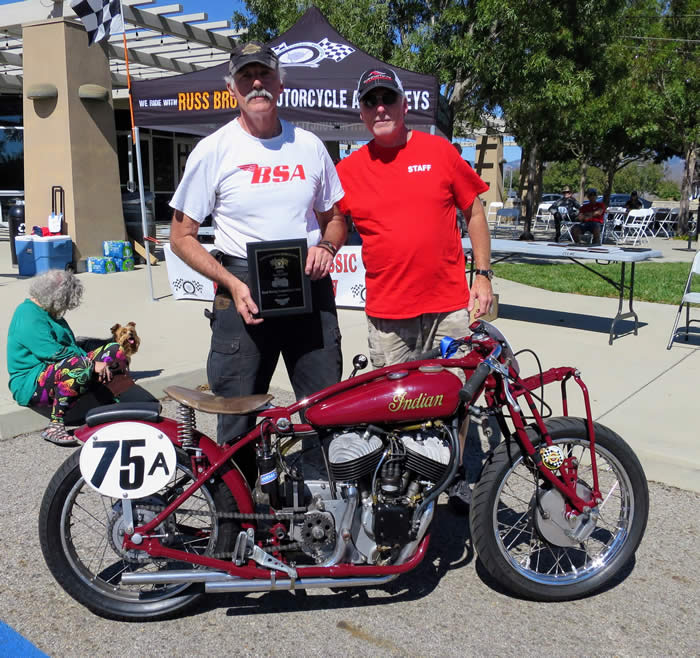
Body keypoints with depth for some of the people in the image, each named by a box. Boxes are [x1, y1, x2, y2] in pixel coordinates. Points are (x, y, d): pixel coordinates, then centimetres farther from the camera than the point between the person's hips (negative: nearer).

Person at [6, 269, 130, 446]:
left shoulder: (48, 313, 16)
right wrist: (92, 364, -20)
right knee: (77, 368, -41)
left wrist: (92, 361, -2)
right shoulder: (29, 317, -16)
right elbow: (54, 353, -25)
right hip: (31, 386, -10)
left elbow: (71, 346, 15)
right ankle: (54, 426, -34)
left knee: (115, 350, 1)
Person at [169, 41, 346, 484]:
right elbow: (182, 236, 1)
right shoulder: (213, 150, 0)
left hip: (311, 288, 3)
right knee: (237, 420, 5)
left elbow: (334, 216, 20)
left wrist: (327, 247, -4)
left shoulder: (310, 145, 9)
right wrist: (233, 283, -13)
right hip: (244, 290, -2)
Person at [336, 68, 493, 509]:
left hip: (450, 306, 0)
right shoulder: (348, 170, 4)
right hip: (387, 313, 0)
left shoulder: (440, 152, 3)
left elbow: (474, 213, 8)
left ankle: (457, 476, 32)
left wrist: (483, 275, 3)